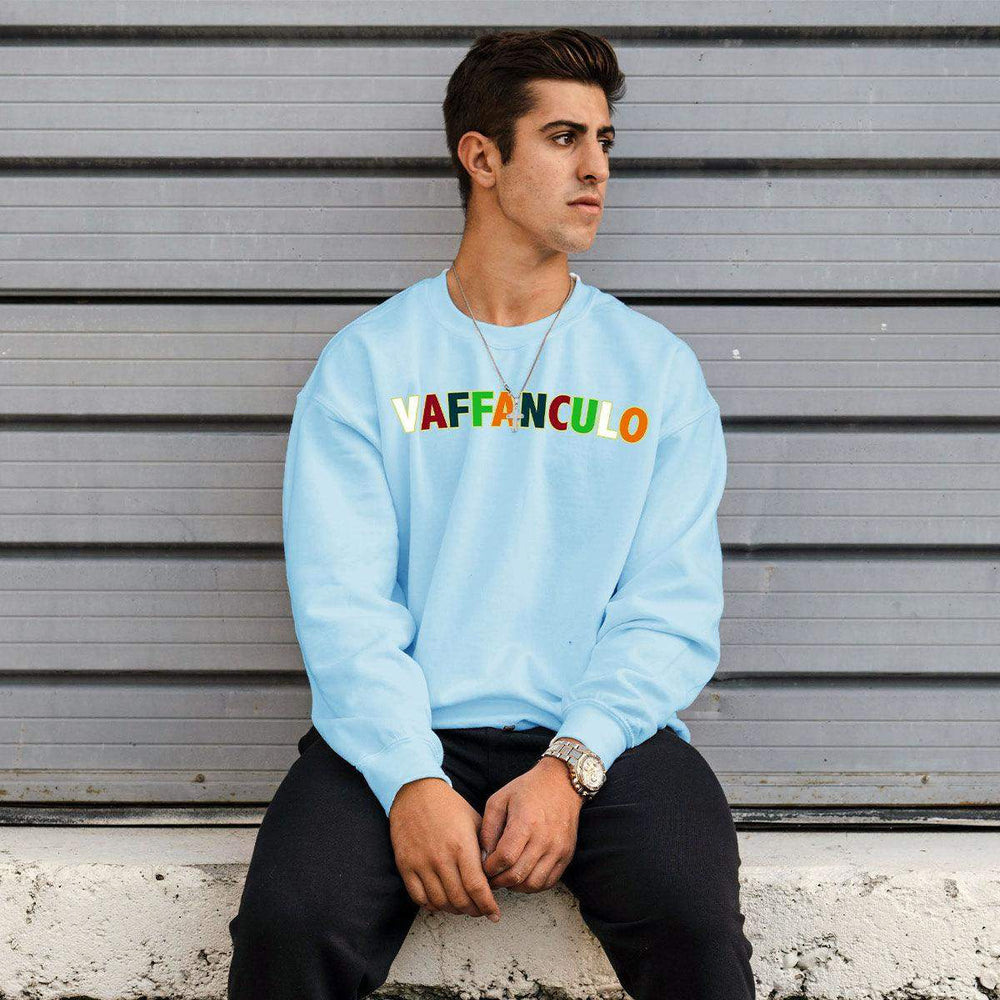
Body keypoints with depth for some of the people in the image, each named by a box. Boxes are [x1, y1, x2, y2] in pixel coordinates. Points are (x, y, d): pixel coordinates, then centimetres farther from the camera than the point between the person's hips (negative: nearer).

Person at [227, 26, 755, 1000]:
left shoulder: (657, 369, 11)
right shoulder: (367, 361, 8)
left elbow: (671, 610, 3)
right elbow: (342, 601, -2)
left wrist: (570, 765, -14)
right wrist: (411, 780, -18)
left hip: (603, 733, 1)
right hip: (403, 735, 0)